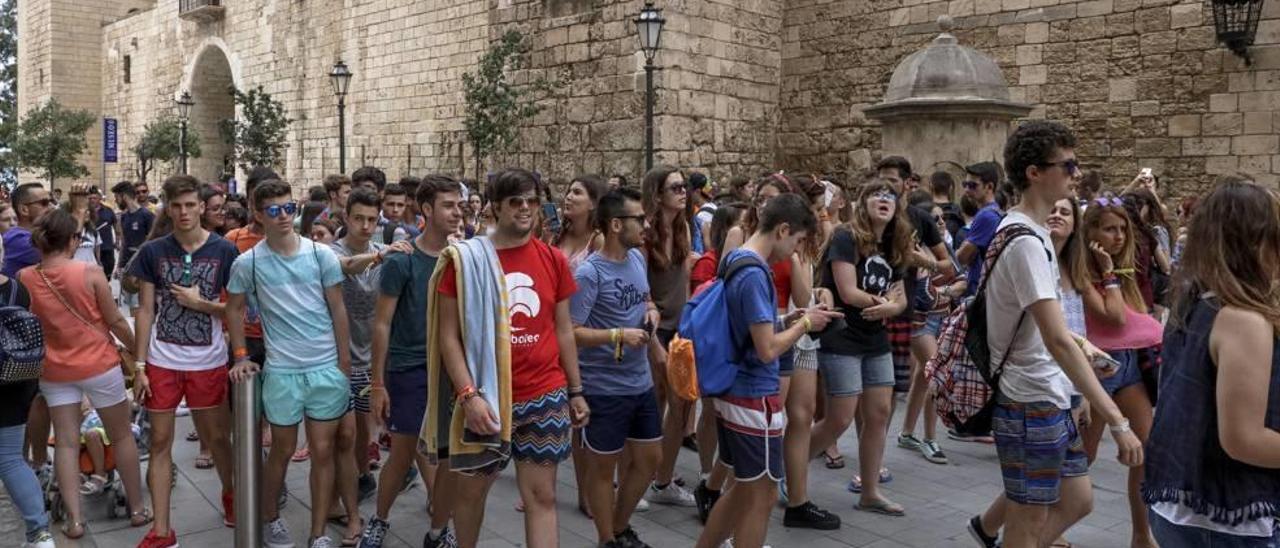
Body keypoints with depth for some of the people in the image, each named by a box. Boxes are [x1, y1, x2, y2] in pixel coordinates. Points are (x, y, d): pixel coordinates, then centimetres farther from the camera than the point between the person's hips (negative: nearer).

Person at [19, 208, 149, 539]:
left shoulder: (24, 279, -6)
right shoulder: (90, 272, -16)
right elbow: (115, 321, -9)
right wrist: (136, 348, 7)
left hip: (54, 370, 3)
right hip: (99, 364, -2)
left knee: (66, 443, 10)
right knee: (122, 436, 12)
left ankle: (74, 519, 9)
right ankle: (138, 509, 20)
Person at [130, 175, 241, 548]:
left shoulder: (224, 251, -5)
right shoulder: (153, 251, -1)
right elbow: (146, 310, 1)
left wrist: (199, 303, -14)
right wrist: (140, 365, -2)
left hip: (208, 363, -1)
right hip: (161, 363, 1)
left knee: (217, 437, 12)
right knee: (160, 441, 6)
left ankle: (230, 495, 38)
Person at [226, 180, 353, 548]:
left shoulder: (321, 254, -3)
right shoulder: (248, 263, -4)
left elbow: (337, 308, 2)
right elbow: (234, 310, 9)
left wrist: (344, 360, 1)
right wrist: (240, 357, 4)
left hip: (327, 367, 1)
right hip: (281, 370, -1)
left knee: (323, 451, 6)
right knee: (283, 449, 12)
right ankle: (269, 518, 34)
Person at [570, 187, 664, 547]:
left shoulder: (638, 258, 4)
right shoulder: (589, 273, -19)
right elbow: (569, 332, -21)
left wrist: (652, 312, 0)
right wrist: (618, 335, -26)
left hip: (641, 382, 8)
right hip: (605, 388, -8)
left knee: (650, 459, 18)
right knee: (603, 466, 10)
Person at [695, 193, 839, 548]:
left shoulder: (735, 260, 8)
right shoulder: (754, 274, -21)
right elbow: (767, 350, -24)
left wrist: (787, 320, 8)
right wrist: (804, 324, -9)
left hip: (733, 393, 10)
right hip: (755, 398, -10)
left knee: (745, 489, 21)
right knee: (761, 496, 6)